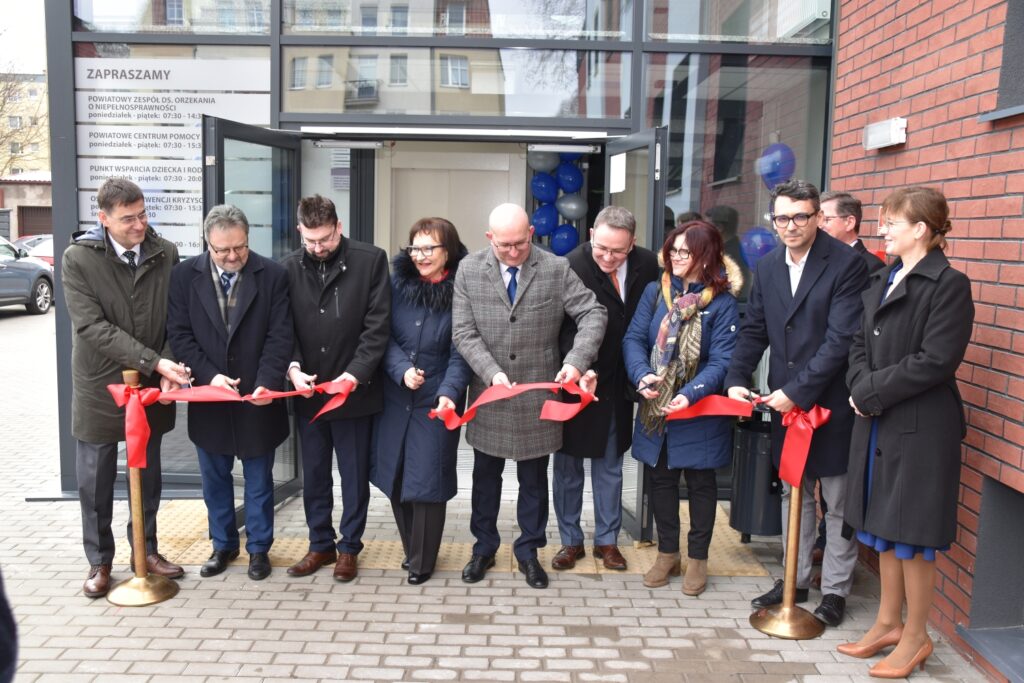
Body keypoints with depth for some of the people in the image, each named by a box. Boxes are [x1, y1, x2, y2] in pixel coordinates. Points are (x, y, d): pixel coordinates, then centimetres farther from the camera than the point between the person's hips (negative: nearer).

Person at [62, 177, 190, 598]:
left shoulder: (166, 254, -5)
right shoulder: (78, 259, -12)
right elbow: (92, 327, -19)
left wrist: (169, 369, -16)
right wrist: (154, 361, -25)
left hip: (152, 386, 2)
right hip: (99, 387, -2)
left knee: (148, 475, 15)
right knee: (95, 480, 10)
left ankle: (146, 549, 33)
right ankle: (99, 561, 28)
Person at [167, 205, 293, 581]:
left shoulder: (273, 275, -8)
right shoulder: (185, 275, -4)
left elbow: (280, 336, -11)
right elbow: (179, 334, -4)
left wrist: (267, 382, -23)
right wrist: (210, 375, -16)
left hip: (257, 397, -2)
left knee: (259, 478, 11)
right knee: (214, 478, 16)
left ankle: (259, 547, 28)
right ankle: (223, 545, 34)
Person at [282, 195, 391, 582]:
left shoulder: (370, 260, -7)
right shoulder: (289, 268, 2)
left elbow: (377, 326, -9)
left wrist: (355, 373, -17)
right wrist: (293, 368, -14)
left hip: (354, 389, -3)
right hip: (308, 391, 3)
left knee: (354, 475, 9)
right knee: (313, 475, 15)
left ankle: (349, 547, 25)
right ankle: (320, 545, 31)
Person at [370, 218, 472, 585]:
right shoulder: (398, 283, 2)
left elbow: (461, 352, -10)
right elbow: (385, 336, 2)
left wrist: (449, 393, -24)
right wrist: (402, 370, -15)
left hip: (435, 402, -3)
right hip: (394, 398, 4)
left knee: (426, 481, 1)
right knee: (395, 477, 9)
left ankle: (422, 561, 20)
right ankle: (411, 549, 31)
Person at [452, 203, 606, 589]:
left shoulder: (557, 269, -6)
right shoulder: (469, 270, -4)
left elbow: (593, 314, -8)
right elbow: (464, 333, -7)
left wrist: (577, 360, -23)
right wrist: (492, 372, -20)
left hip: (538, 396, -1)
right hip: (488, 394, 1)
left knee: (534, 479, 13)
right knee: (486, 476, 16)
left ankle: (528, 551, 30)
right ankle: (484, 547, 34)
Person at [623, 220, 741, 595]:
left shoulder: (722, 302, -10)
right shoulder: (655, 291, 2)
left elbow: (722, 360, -16)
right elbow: (634, 338, -4)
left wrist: (691, 394, -30)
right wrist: (642, 374, -23)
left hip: (699, 411, -3)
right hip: (655, 409, 4)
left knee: (700, 483, 11)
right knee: (661, 479, 14)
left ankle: (698, 558, 28)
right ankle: (667, 553, 31)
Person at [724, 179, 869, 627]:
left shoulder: (846, 264, -13)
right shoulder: (768, 267, 6)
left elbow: (841, 339, -19)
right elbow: (754, 331, 10)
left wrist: (798, 390, -21)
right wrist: (736, 379, -4)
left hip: (831, 401, -6)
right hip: (784, 401, 6)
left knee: (838, 501, 8)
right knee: (793, 493, 17)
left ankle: (835, 590, 23)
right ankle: (795, 580, 32)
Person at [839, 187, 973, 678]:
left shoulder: (949, 284, -12)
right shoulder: (882, 279, 12)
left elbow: (936, 360, -20)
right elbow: (860, 344, 9)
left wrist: (871, 392, -15)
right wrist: (861, 388, -9)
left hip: (920, 428, -8)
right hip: (878, 424, 8)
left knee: (910, 533, 4)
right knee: (883, 527, 16)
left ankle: (915, 636, 22)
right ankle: (888, 622, 31)